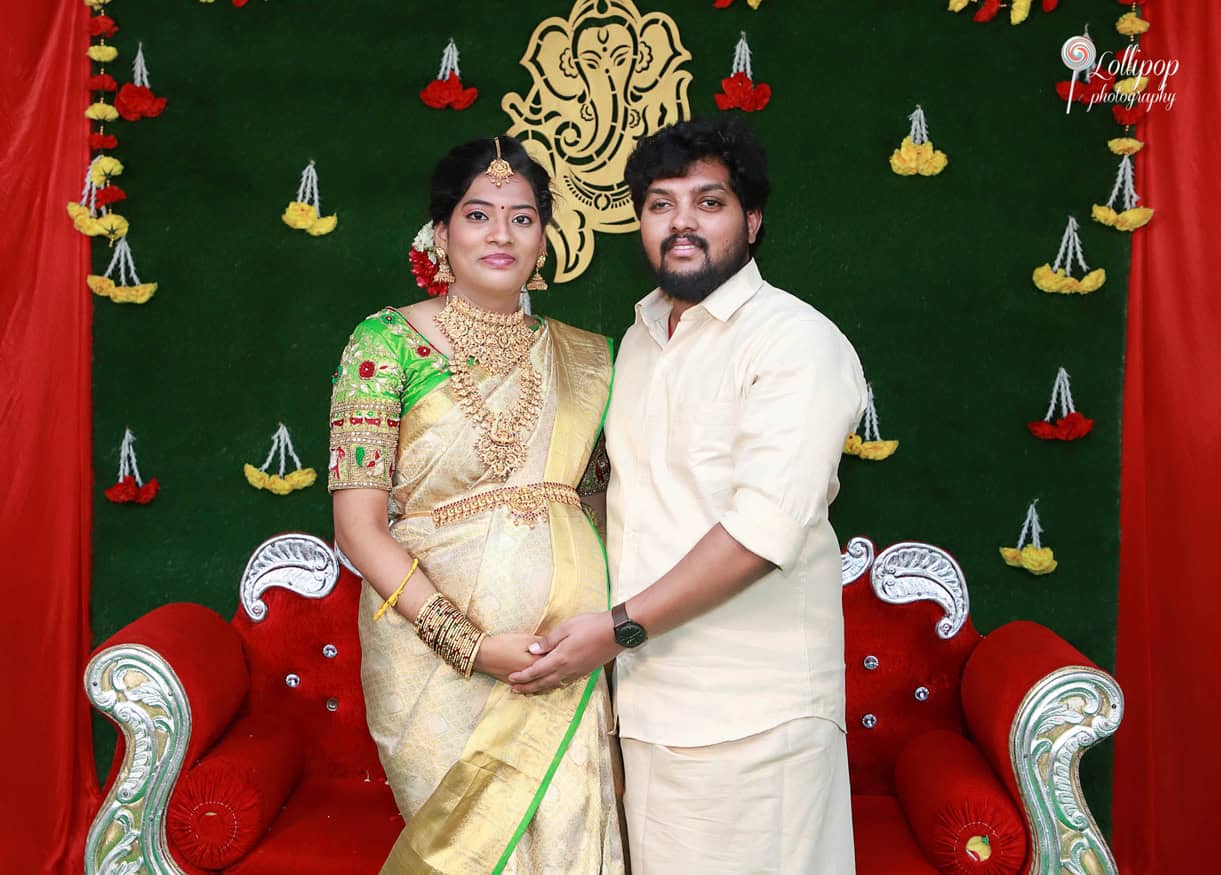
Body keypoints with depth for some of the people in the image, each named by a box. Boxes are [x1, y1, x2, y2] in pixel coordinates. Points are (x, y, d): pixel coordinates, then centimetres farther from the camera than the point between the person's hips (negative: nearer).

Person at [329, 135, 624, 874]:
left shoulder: (586, 356, 7)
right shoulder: (389, 341, -5)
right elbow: (358, 523, -9)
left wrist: (602, 625, -4)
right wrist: (471, 645, -17)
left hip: (565, 656, 3)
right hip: (436, 651, -3)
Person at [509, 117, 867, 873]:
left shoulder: (797, 341, -12)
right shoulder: (641, 338, 12)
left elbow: (766, 529, -22)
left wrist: (619, 628, -18)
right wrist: (599, 625, 8)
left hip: (750, 707, -6)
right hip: (648, 688, 7)